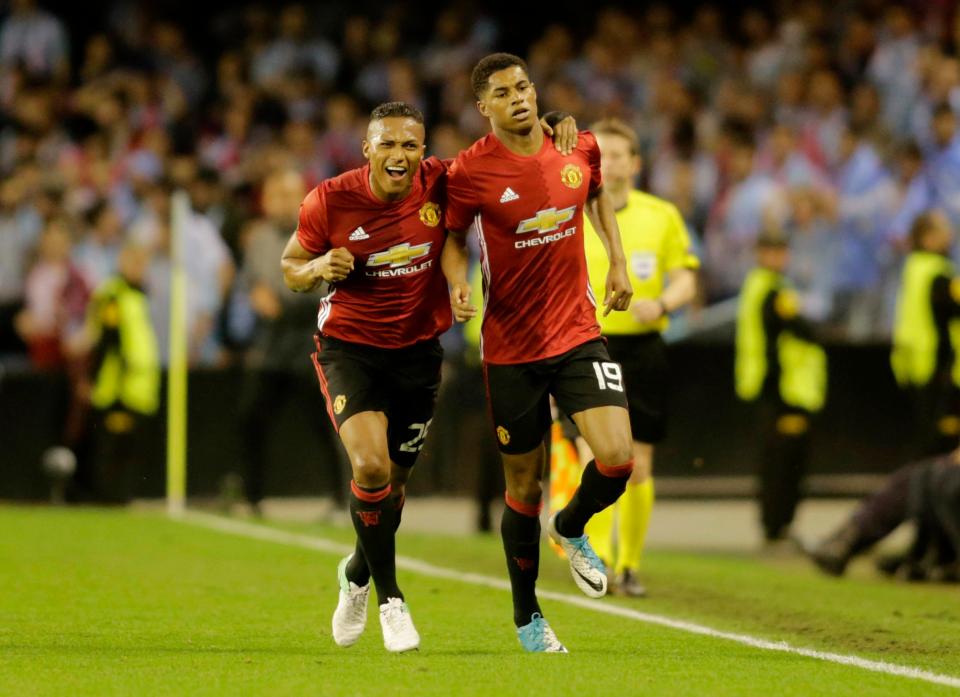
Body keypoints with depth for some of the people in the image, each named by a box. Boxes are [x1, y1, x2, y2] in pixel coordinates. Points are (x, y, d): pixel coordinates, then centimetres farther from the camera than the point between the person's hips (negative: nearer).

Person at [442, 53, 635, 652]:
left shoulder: (580, 148, -1)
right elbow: (453, 236, 3)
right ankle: (527, 616, 26)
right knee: (525, 486, 6)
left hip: (579, 333, 2)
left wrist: (619, 263, 13)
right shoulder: (469, 172, -11)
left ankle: (571, 528, 19)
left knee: (617, 457, -16)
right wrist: (459, 283, -16)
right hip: (511, 348, -2)